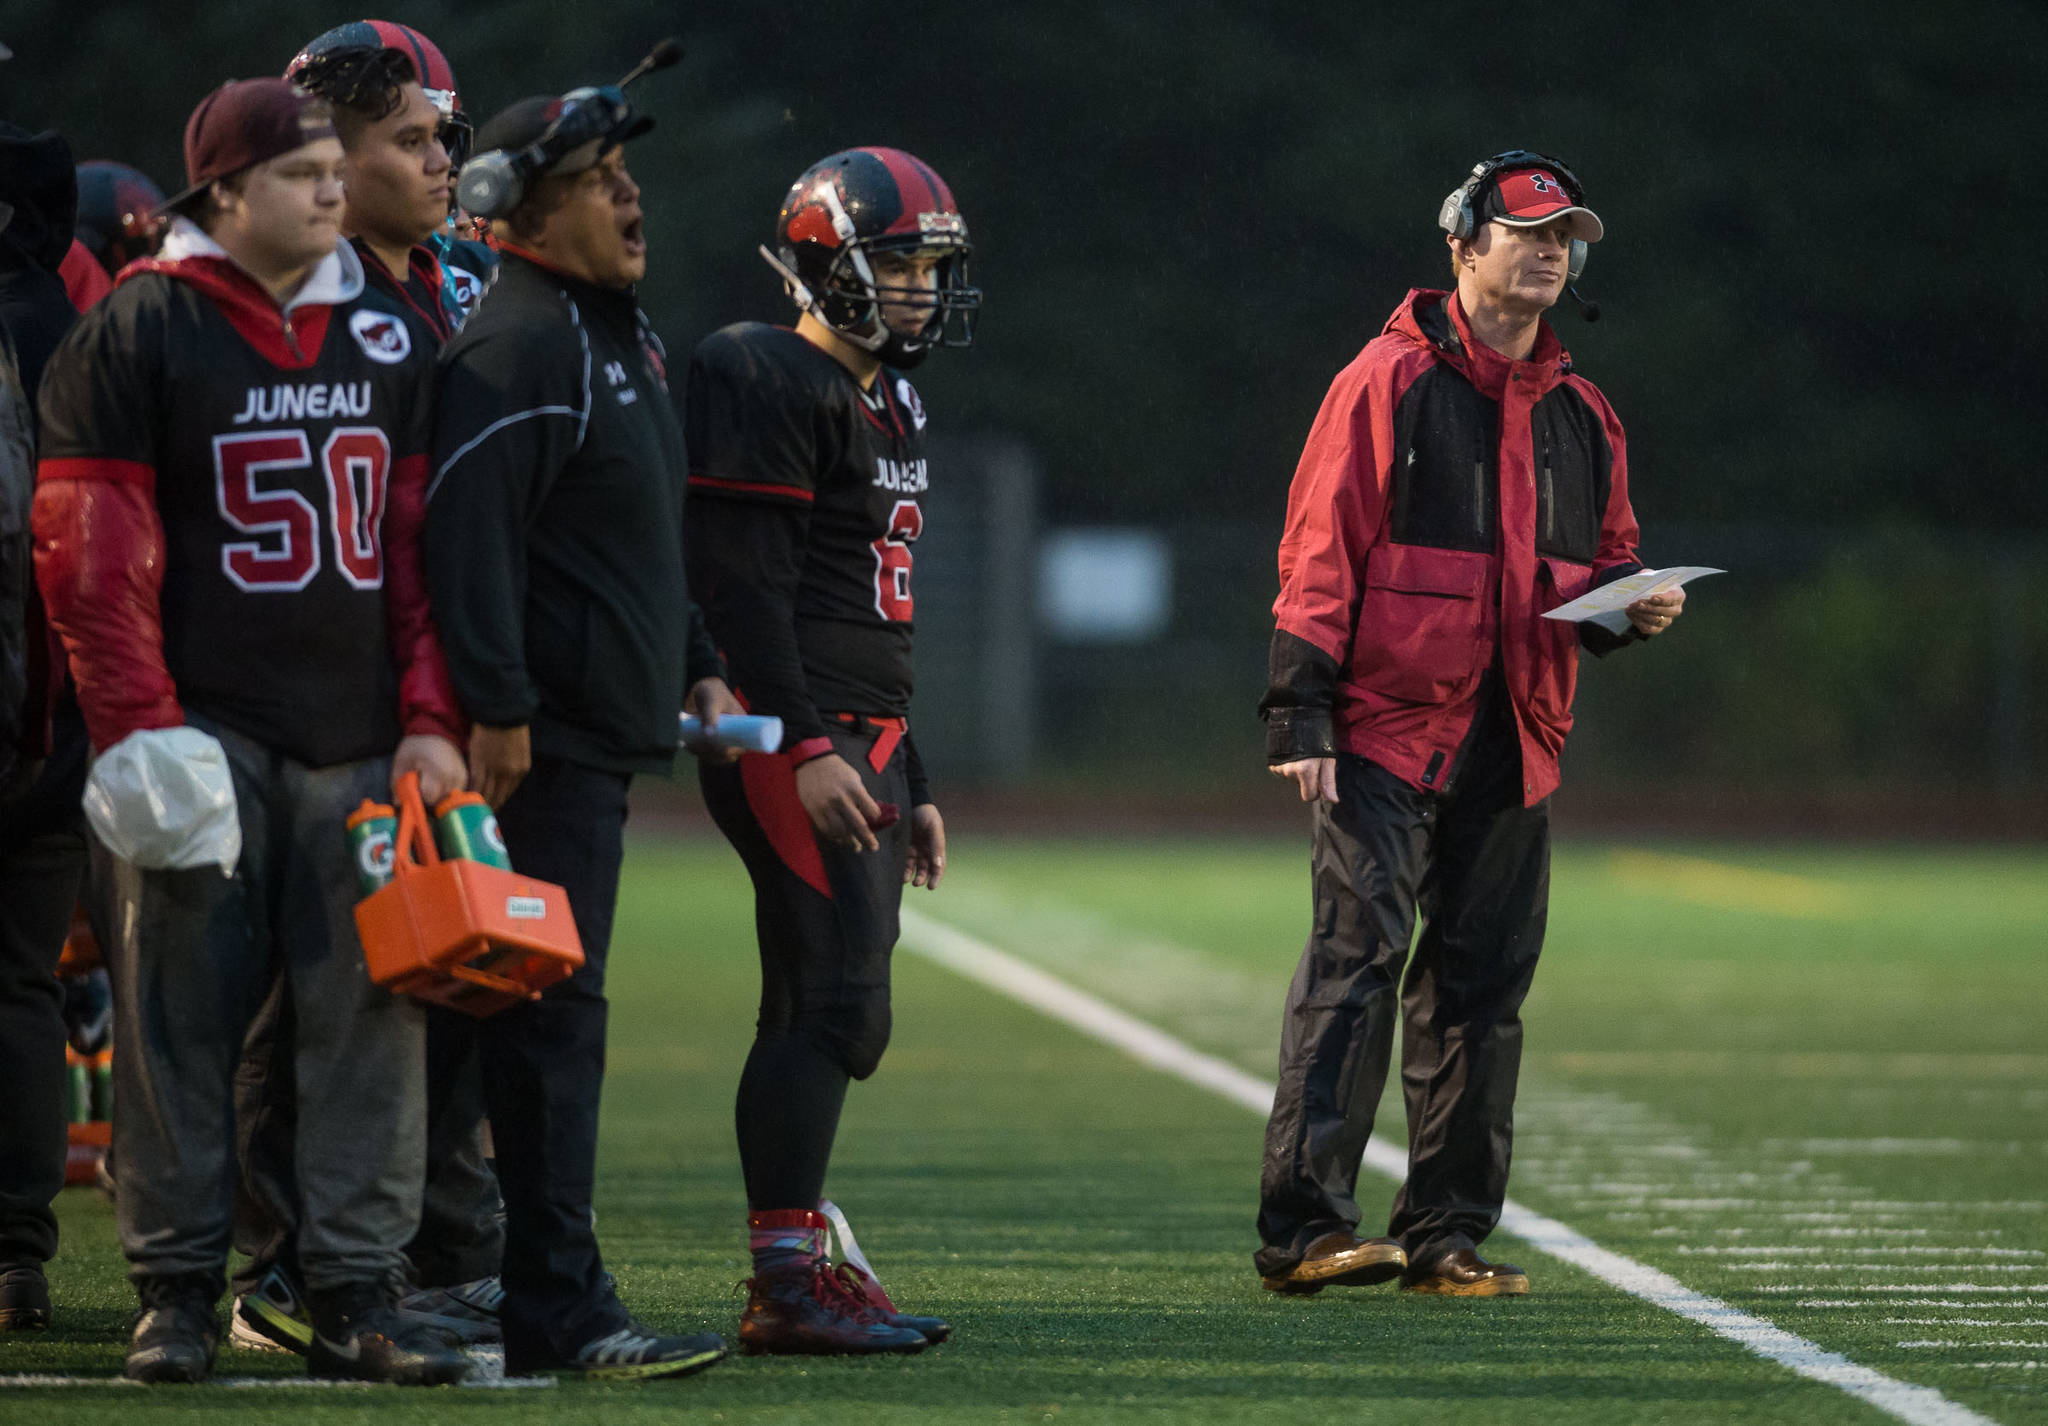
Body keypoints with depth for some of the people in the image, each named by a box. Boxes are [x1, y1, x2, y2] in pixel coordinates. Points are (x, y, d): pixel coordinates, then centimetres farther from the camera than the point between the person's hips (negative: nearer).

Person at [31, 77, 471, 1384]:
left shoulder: (386, 335, 14)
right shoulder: (140, 330, -2)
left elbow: (421, 547, 14)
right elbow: (92, 553, -5)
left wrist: (430, 720, 5)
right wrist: (138, 725, -13)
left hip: (360, 739, 4)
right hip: (206, 728, -4)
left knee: (371, 1015, 0)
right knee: (182, 1019, -1)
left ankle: (358, 1296, 4)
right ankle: (178, 1291, 5)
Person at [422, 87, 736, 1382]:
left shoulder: (628, 339, 20)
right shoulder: (515, 347, -14)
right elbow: (470, 532, -22)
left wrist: (698, 668, 25)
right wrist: (497, 709, -26)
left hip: (610, 736, 10)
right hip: (547, 742, -10)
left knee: (552, 1019, 13)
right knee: (551, 1019, -10)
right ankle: (559, 1311, -11)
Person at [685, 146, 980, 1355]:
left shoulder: (889, 405, 20)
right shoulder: (772, 385, -11)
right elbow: (746, 588, -18)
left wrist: (913, 786, 25)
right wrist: (805, 748, -23)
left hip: (864, 745, 10)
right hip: (793, 737, -10)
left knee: (838, 1018, 9)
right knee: (833, 1001, -14)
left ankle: (794, 1273, 12)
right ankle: (790, 1281, -13)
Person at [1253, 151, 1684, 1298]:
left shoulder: (1583, 415, 17)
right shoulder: (1390, 381, -1)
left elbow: (1606, 562, 25)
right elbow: (1321, 550, -5)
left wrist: (1635, 606, 0)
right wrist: (1301, 712, -13)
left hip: (1517, 745, 6)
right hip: (1388, 729, -6)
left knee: (1483, 985, 6)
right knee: (1359, 957, -13)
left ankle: (1448, 1233, 12)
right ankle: (1305, 1227, -16)